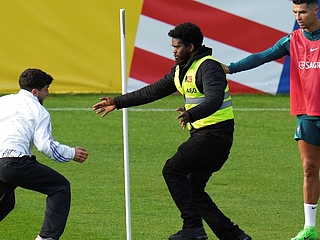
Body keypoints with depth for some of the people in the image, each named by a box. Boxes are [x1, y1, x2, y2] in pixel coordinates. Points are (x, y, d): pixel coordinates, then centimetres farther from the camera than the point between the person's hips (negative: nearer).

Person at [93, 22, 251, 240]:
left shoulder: (208, 67, -15)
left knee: (173, 170, -13)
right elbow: (154, 91, 23)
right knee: (193, 189, 7)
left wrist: (191, 114, -50)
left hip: (215, 135, -10)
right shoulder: (181, 69, 15)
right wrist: (118, 103, 22)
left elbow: (214, 99, -32)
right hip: (203, 135, 10)